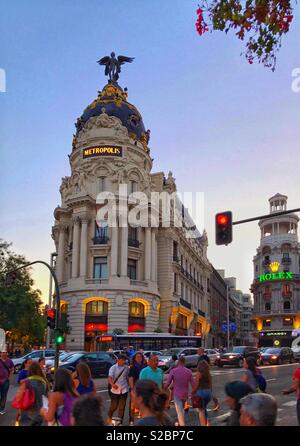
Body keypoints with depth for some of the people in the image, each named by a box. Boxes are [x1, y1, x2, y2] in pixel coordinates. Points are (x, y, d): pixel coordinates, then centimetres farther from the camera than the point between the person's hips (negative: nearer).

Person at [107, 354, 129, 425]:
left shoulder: (126, 368, 1)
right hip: (115, 390, -2)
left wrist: (128, 385, 16)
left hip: (124, 390, 2)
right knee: (114, 406, 7)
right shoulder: (113, 368, -10)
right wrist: (112, 384, -40)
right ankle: (109, 417, 36)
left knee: (122, 407, 4)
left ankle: (120, 421, 16)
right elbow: (110, 378, -22)